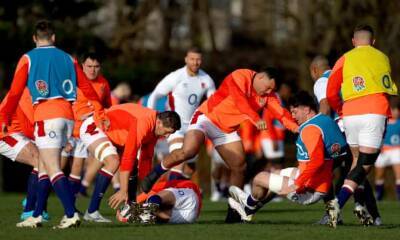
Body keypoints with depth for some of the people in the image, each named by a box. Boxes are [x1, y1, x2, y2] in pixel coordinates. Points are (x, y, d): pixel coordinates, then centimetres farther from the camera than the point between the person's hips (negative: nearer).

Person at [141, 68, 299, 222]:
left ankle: (233, 215, 9)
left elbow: (280, 112, -8)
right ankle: (154, 174, -6)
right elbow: (240, 101, -35)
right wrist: (256, 119, -47)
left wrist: (295, 127, -25)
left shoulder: (267, 95, 1)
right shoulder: (240, 77, -19)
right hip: (207, 117, -7)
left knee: (240, 168, -1)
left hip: (227, 130, 7)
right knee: (188, 151, -29)